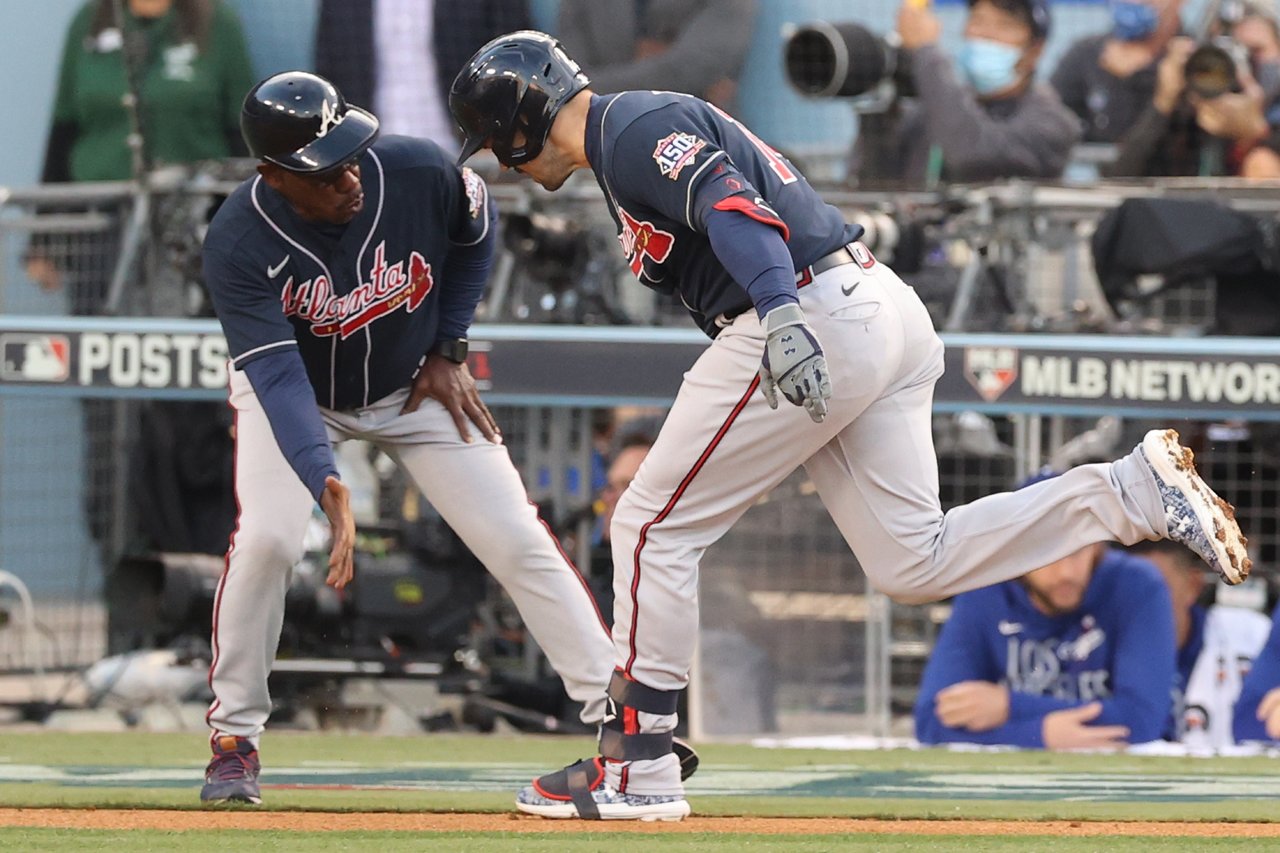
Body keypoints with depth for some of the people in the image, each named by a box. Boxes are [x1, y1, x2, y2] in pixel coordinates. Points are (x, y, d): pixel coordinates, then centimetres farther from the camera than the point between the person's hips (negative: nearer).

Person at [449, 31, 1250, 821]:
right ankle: (1136, 488, -1)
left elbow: (729, 204, -24)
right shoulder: (653, 130, 25)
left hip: (812, 312, -10)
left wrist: (779, 311, -38)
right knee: (915, 564, 8)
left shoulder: (635, 129, -7)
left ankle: (637, 765, 2)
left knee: (653, 525, -1)